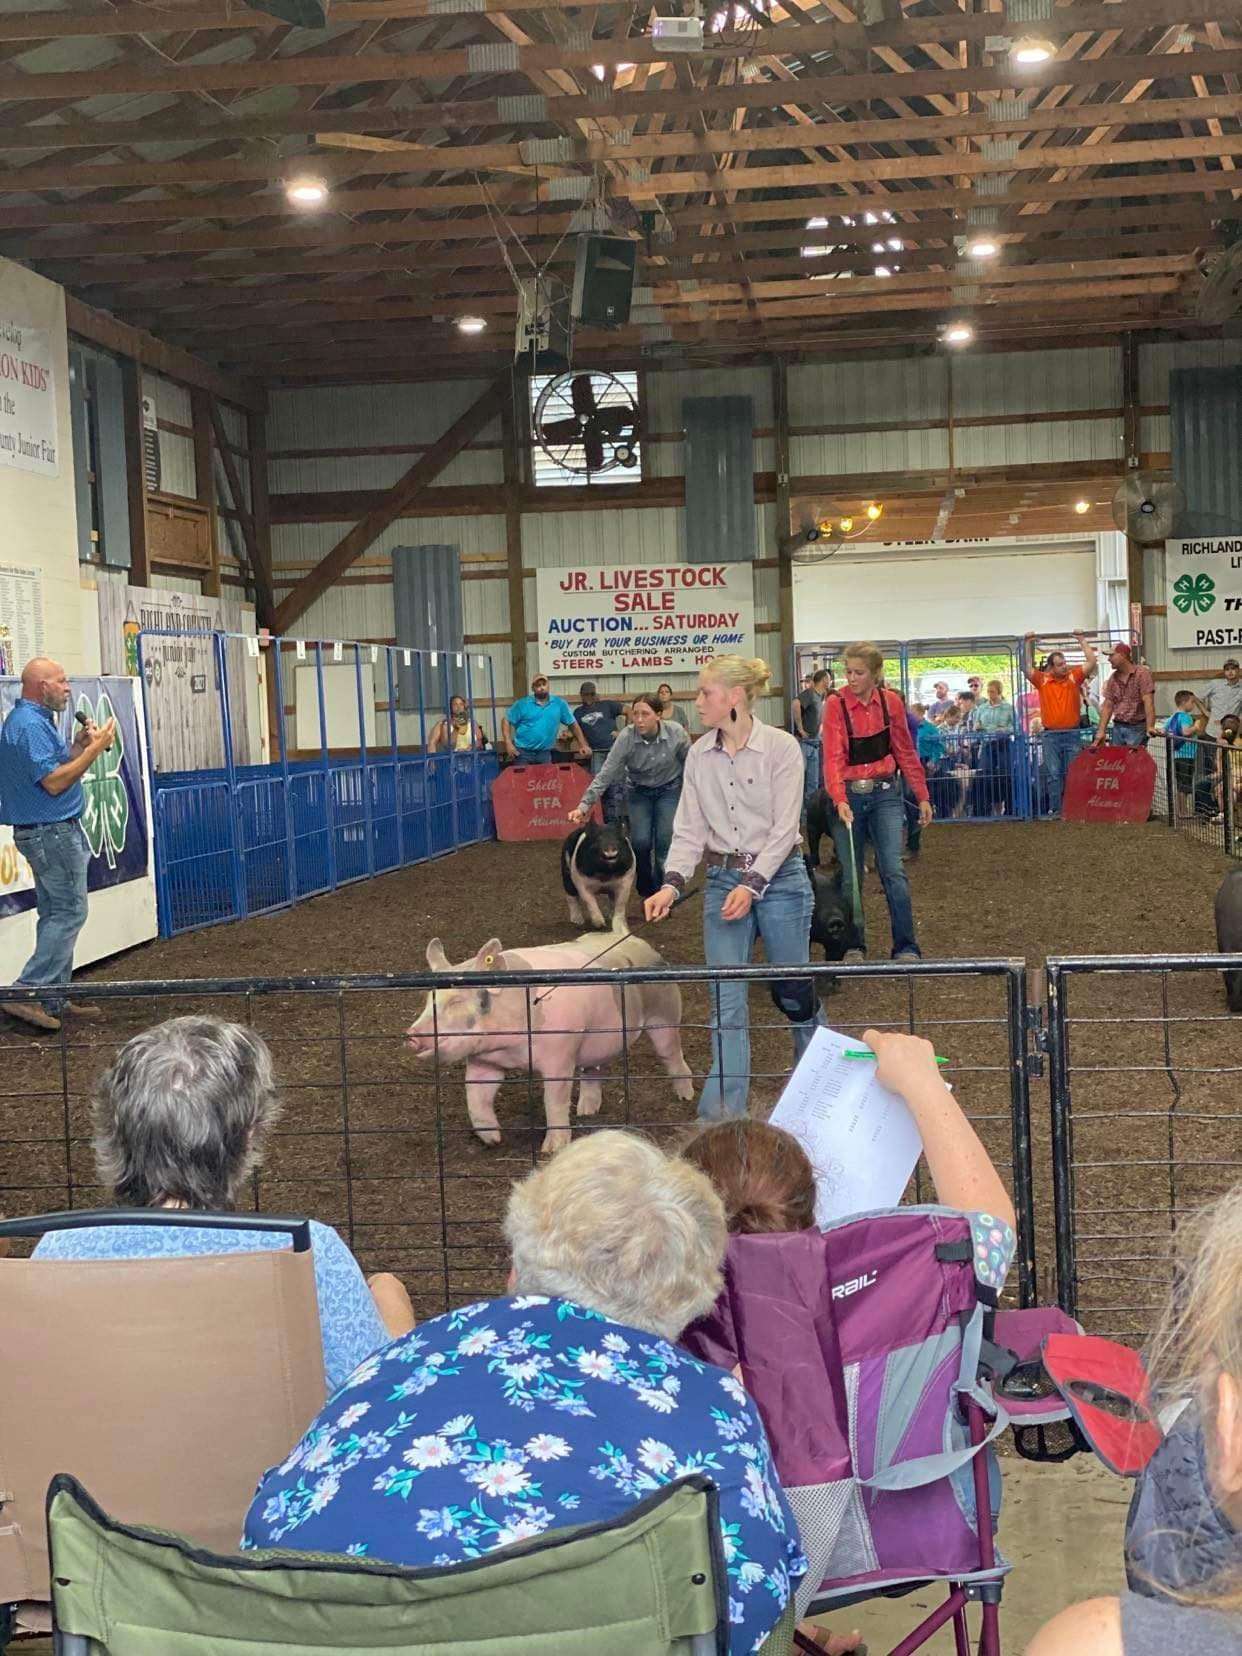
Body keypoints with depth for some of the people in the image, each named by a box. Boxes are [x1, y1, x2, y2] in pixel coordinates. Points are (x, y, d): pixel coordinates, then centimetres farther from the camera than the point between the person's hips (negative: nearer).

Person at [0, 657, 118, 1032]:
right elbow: (53, 782, -24)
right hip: (53, 832, -11)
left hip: (49, 832, 11)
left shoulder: (35, 720, 15)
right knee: (70, 911, -8)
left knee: (57, 914, 13)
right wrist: (94, 749, -20)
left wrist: (79, 745, 6)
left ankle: (53, 1000, 17)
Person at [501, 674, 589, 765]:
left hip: (545, 753, 1)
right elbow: (506, 721, 2)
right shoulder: (522, 704, 0)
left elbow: (573, 724, 9)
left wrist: (583, 746, 6)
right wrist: (508, 743, -9)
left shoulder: (559, 703, 4)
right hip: (523, 752, -1)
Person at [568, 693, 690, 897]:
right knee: (640, 842, -10)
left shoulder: (676, 733, -25)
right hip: (639, 792, 0)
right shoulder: (626, 738, -26)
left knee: (665, 841, -11)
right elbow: (606, 774, -26)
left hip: (669, 790, 0)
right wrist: (584, 806, -33)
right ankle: (646, 892, 15)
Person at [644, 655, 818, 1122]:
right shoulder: (698, 755, 2)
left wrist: (752, 886, -22)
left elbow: (784, 827, -14)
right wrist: (672, 883, -12)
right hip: (722, 881, 3)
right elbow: (690, 828, 2)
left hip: (778, 877, -3)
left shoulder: (781, 747, -12)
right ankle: (723, 1114, 1)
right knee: (726, 1000, -2)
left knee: (792, 990, 10)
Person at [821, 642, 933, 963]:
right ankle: (853, 946, 20)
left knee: (894, 871, -7)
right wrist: (840, 800, -31)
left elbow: (905, 751, 8)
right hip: (849, 795, -1)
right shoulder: (836, 705, -9)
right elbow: (833, 757, -18)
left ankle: (906, 948, -1)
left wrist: (922, 796, 9)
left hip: (885, 794, 1)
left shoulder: (891, 702, -1)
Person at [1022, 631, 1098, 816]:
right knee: (1053, 774, 1)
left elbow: (1091, 662, 0)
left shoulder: (1074, 677, 5)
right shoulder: (1042, 680, 3)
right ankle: (1054, 809, 3)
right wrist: (1028, 645, -4)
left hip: (1073, 733, 1)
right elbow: (1027, 668, -5)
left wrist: (1081, 640, 1)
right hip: (1051, 735, -1)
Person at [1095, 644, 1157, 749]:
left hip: (1137, 728, -5)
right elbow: (1107, 706, 9)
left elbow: (1148, 702, -18)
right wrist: (1101, 731, -1)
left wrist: (1150, 727, -29)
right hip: (1117, 728, 5)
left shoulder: (1142, 674, -8)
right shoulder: (1113, 679, 10)